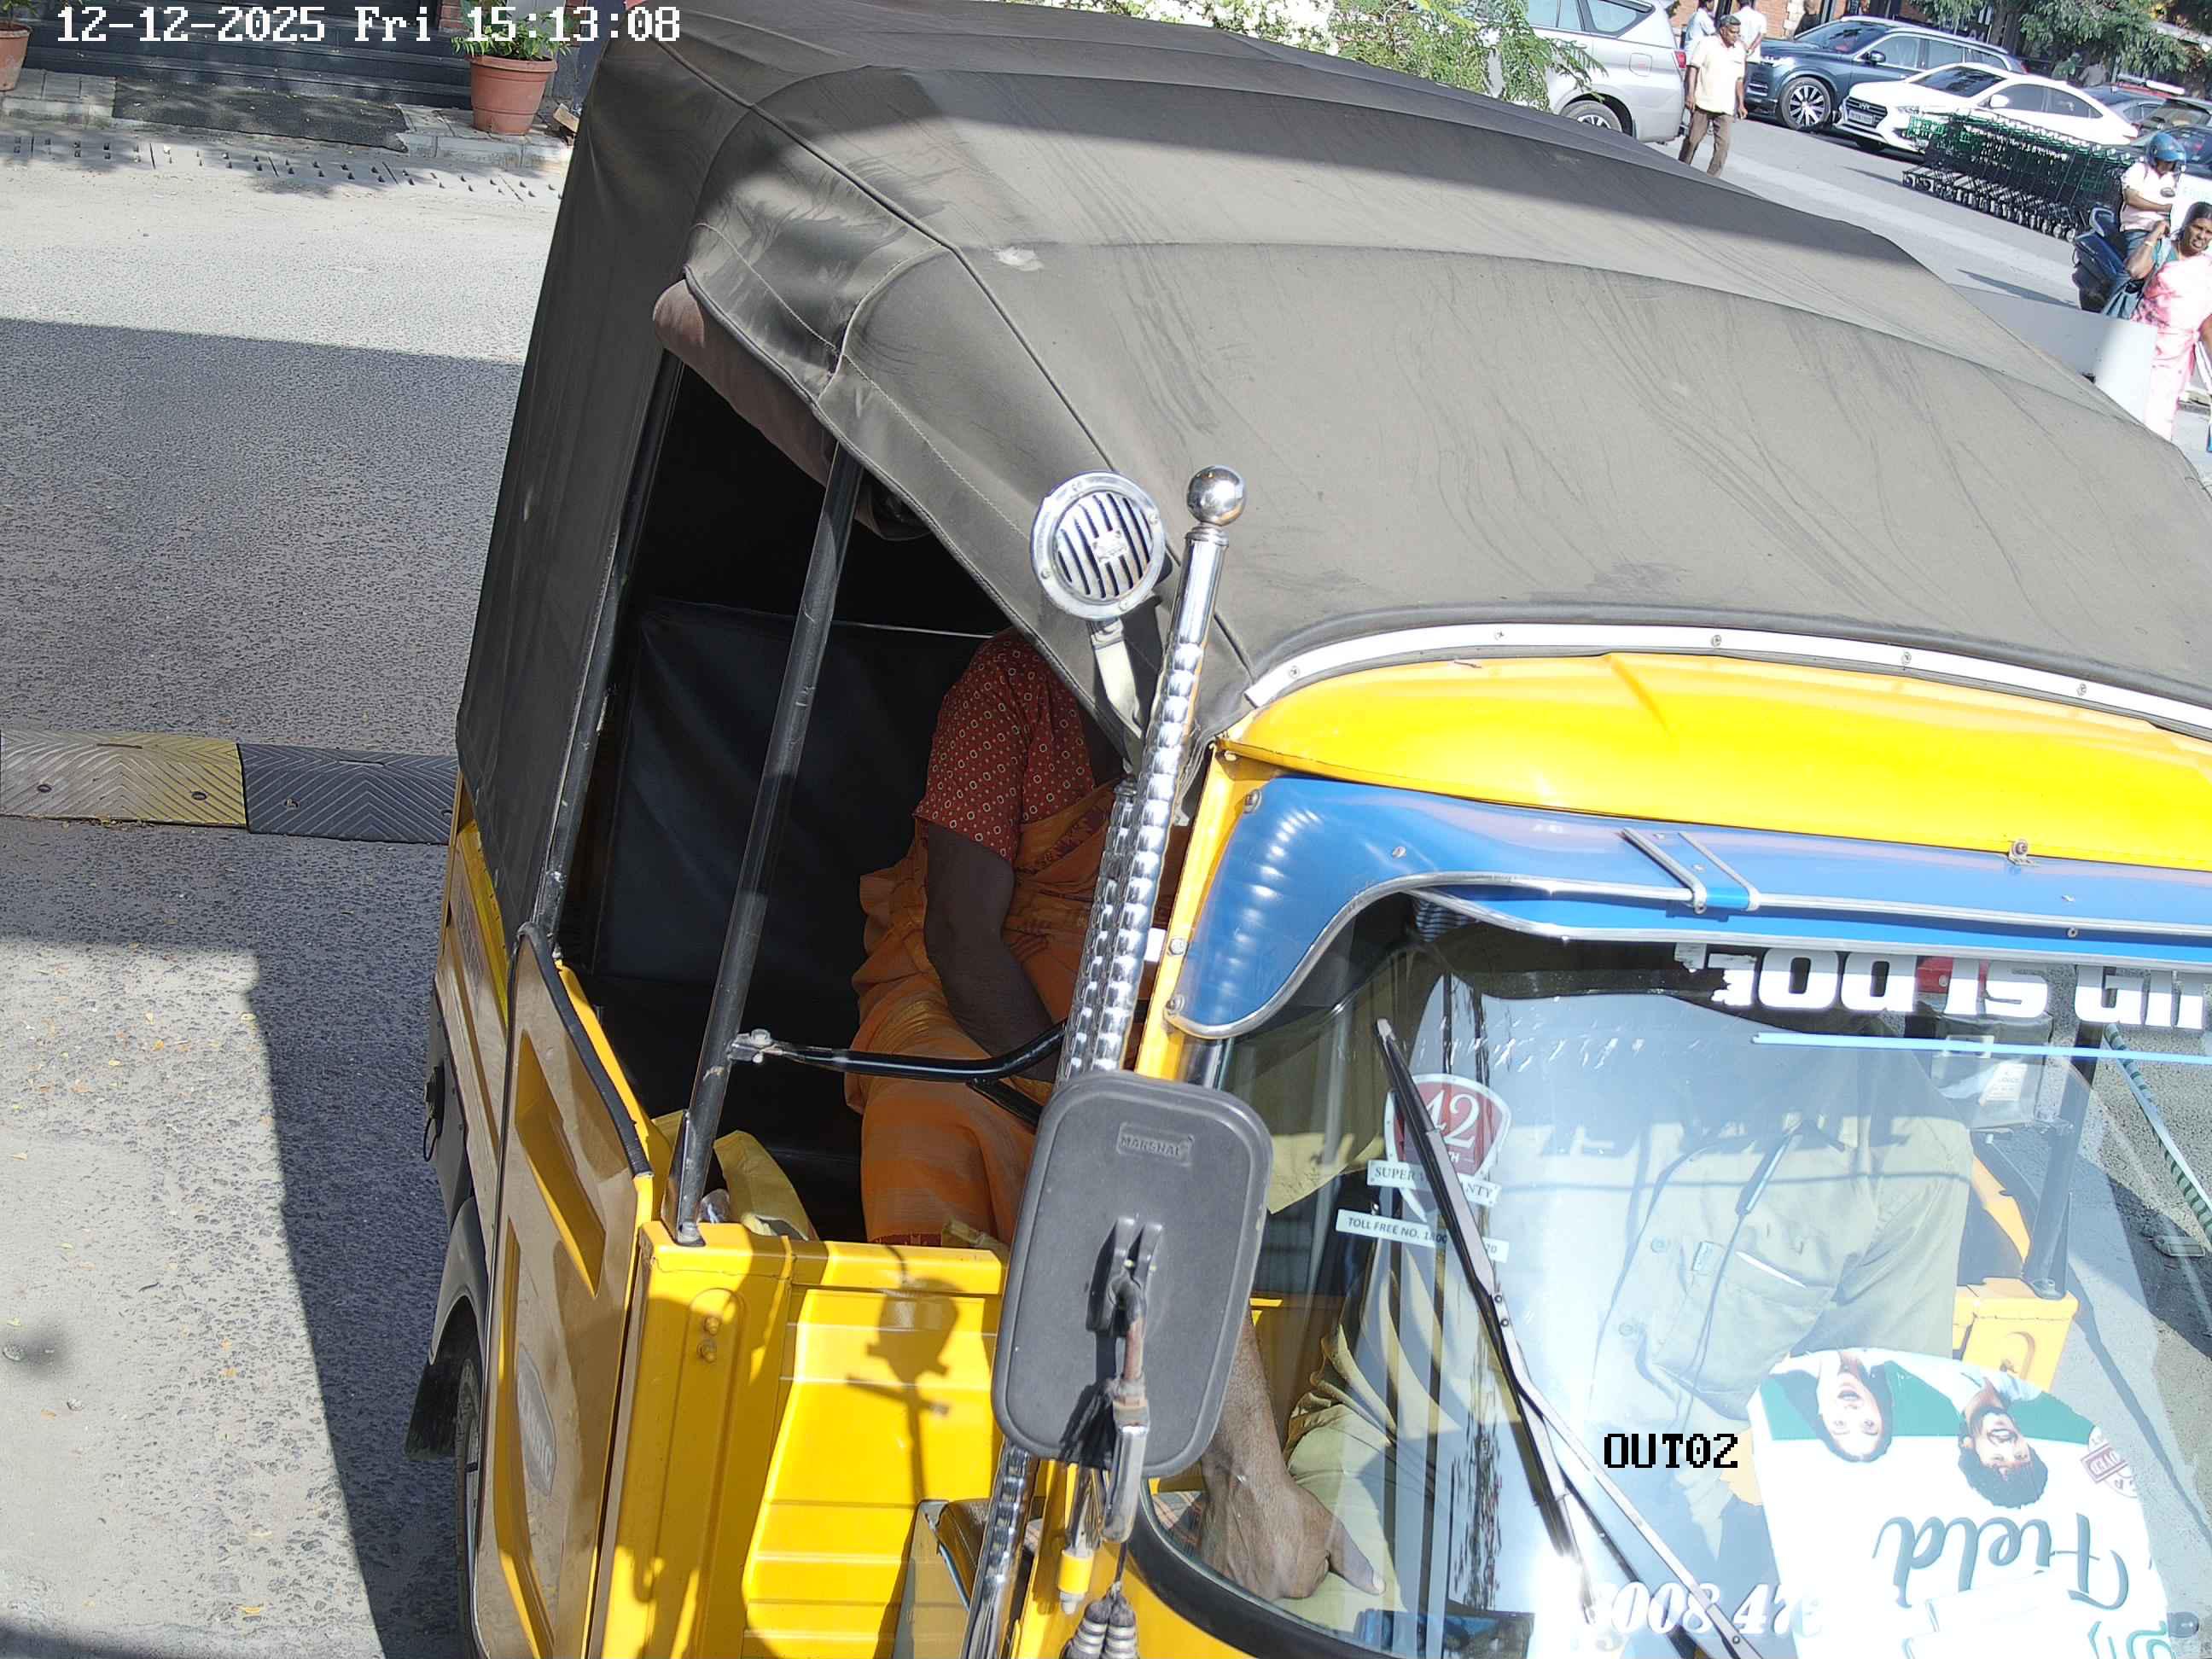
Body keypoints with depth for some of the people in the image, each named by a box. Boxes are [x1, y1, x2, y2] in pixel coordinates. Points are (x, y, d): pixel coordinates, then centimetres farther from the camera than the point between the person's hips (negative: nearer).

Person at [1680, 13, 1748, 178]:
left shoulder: (1739, 51, 13)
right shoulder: (1707, 44, -2)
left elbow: (1739, 79, 19)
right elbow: (1693, 69, -4)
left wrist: (1740, 103, 15)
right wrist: (1691, 94, -13)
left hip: (1726, 107, 4)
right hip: (1703, 102, -4)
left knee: (1723, 143, -7)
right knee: (1693, 139, 3)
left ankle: (1713, 178, -5)